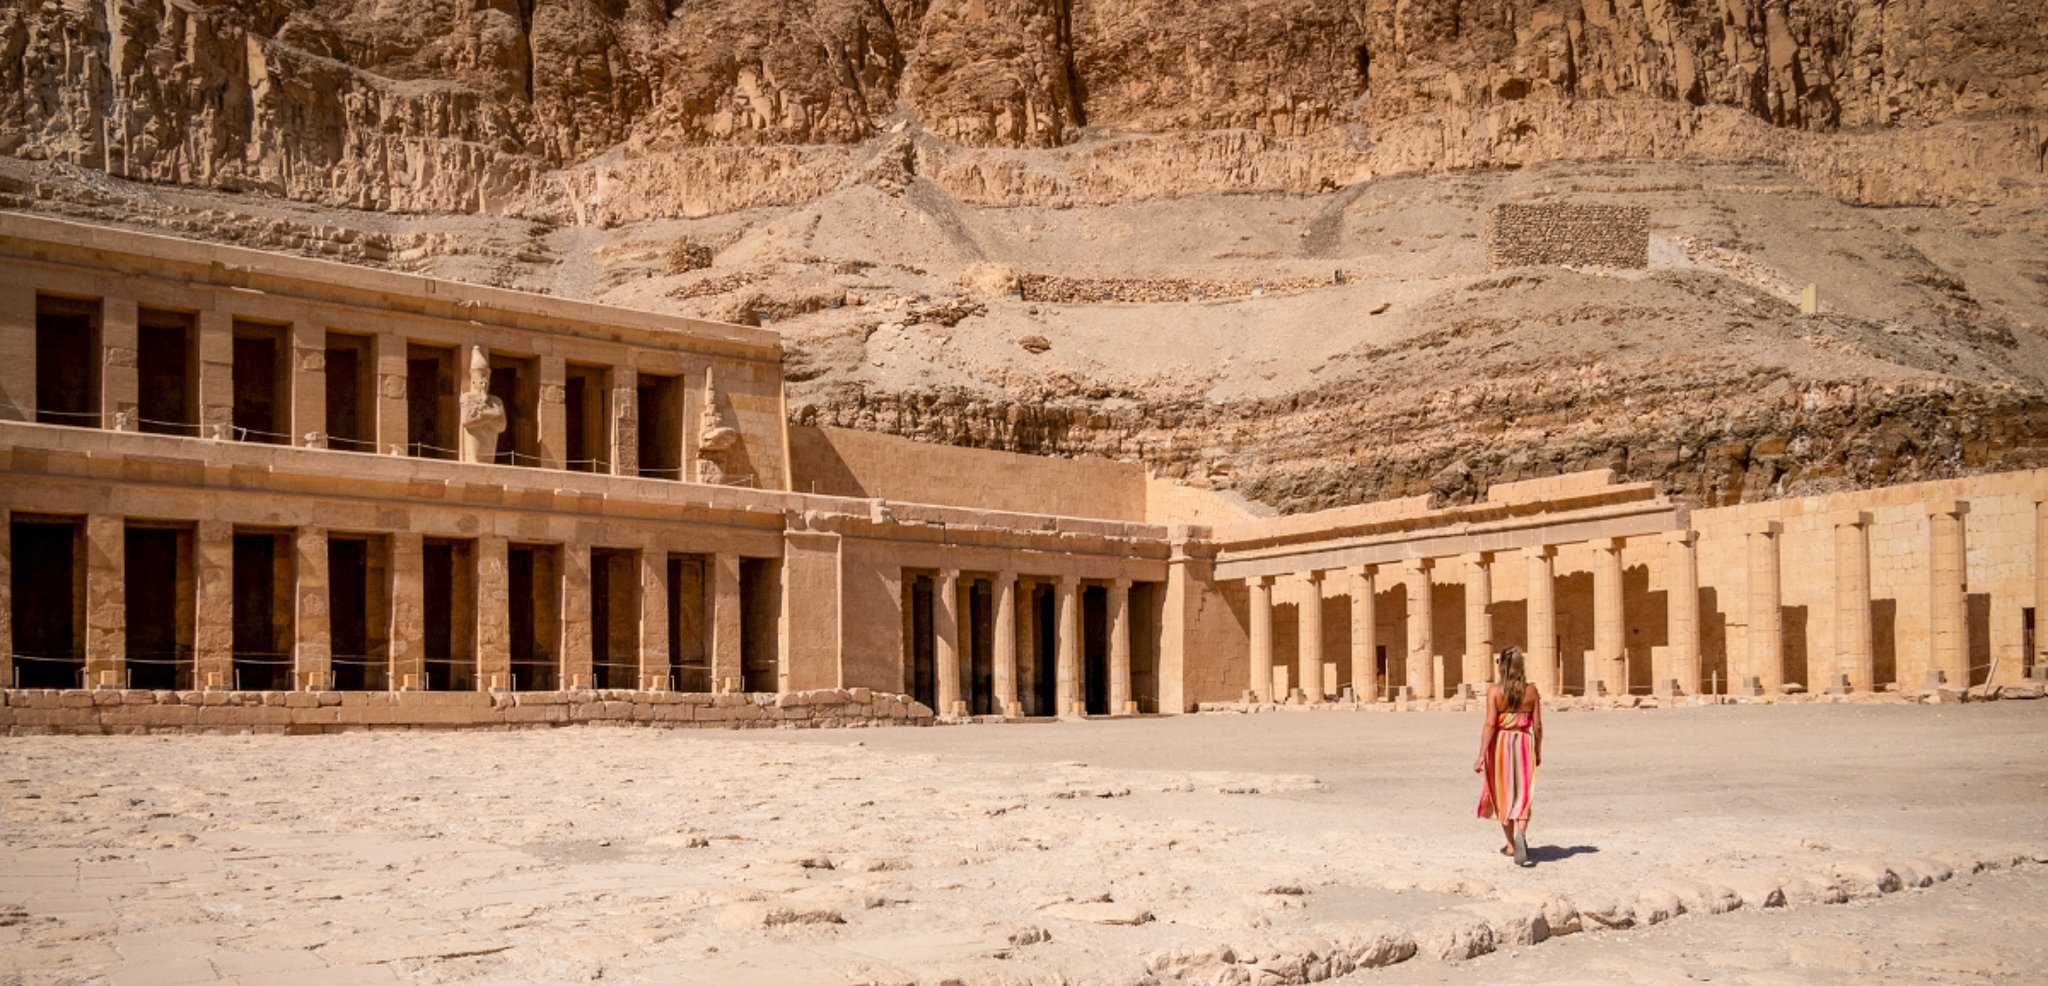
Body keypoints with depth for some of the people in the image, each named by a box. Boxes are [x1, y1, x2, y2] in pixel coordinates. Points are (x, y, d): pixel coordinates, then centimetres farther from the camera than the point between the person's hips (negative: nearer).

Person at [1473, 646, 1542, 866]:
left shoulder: (1494, 690, -9)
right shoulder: (1531, 691, -1)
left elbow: (1490, 724, -15)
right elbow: (1537, 725, 2)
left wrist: (1481, 756, -14)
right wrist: (1538, 751, 15)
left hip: (1500, 744, -1)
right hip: (1524, 744, 1)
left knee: (1503, 795, 14)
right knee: (1523, 794, 4)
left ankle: (1511, 845, 24)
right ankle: (1521, 834, -24)